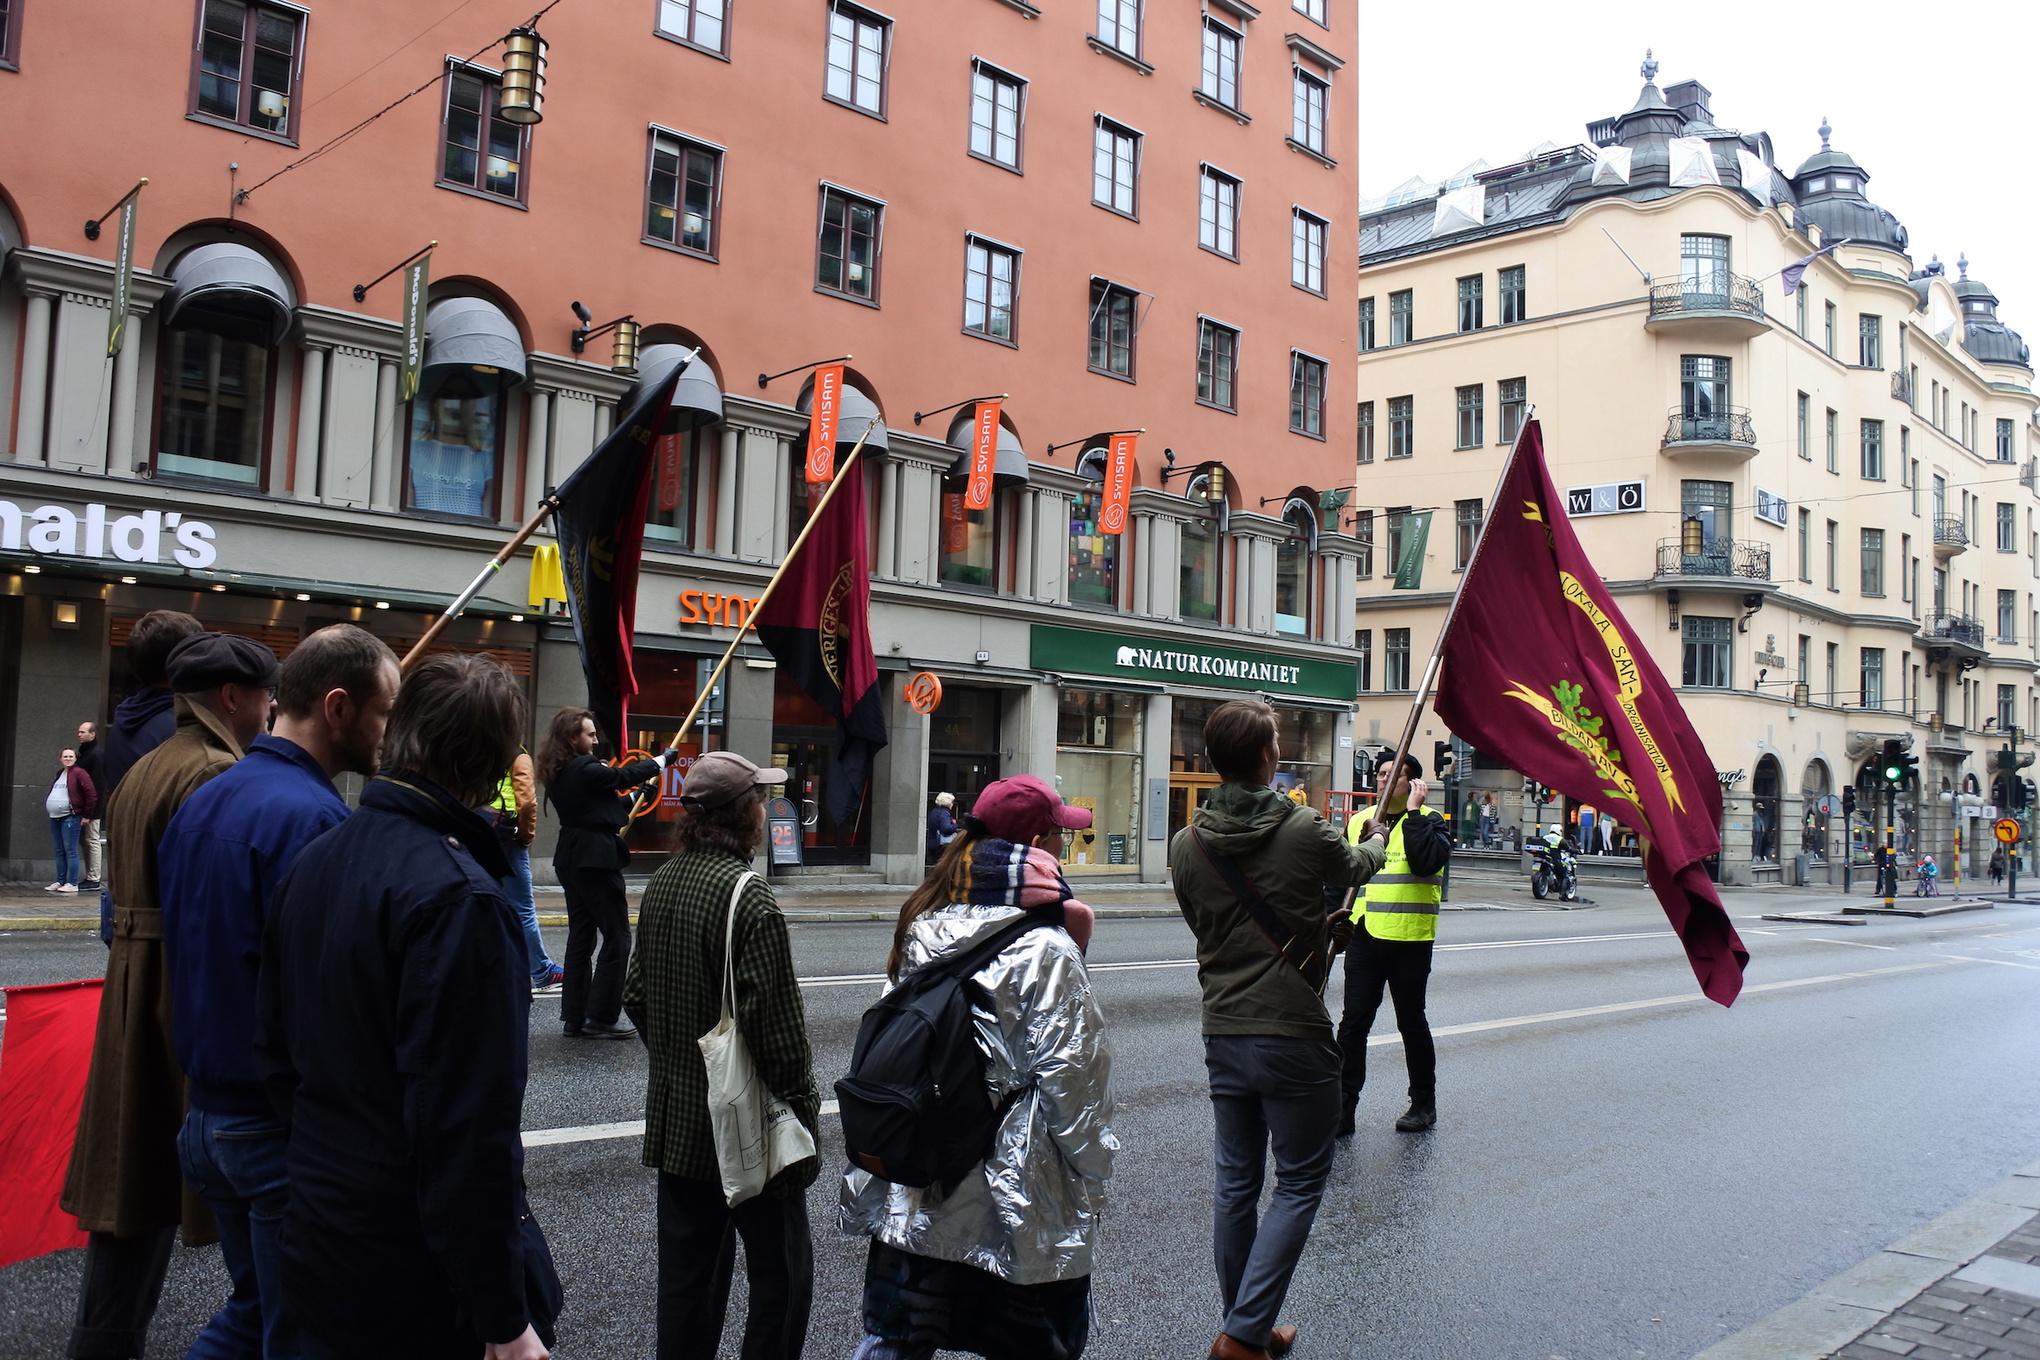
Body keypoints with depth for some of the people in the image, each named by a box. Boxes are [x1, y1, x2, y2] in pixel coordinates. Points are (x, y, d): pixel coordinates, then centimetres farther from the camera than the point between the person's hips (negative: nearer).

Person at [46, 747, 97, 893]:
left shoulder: (79, 773, -8)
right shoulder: (59, 774, 17)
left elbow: (92, 795, -13)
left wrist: (86, 815, -10)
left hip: (70, 818, -8)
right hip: (55, 818, 8)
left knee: (70, 851, -7)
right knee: (59, 851, 11)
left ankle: (72, 884, -5)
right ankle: (60, 882, 17)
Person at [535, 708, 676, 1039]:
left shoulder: (560, 774, 11)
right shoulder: (584, 770, -17)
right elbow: (624, 775, -4)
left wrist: (633, 799, 20)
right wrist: (663, 760, 10)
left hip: (572, 859, 10)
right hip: (597, 859, -10)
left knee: (580, 937, 12)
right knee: (617, 937, -3)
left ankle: (574, 1017, 15)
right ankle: (600, 1018, -2)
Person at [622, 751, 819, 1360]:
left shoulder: (661, 883, 4)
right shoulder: (748, 897, -19)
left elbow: (637, 995, 13)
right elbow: (777, 1026, -20)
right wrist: (803, 1116, -12)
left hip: (676, 1118, 8)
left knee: (689, 1270, 18)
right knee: (782, 1273, 6)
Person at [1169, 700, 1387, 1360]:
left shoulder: (1187, 845, -2)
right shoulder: (1305, 831, -13)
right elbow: (1358, 867, 8)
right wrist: (1377, 836, 33)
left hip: (1222, 1035, 5)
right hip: (1295, 1036, -5)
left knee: (1236, 1183, 15)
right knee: (1299, 1186, 7)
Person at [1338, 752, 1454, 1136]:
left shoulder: (1430, 822, -2)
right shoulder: (1361, 820, 12)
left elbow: (1427, 861, -23)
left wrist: (1413, 811, -18)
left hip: (1409, 939, -4)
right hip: (1364, 936, 4)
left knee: (1412, 1022, 8)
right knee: (1352, 1024, 0)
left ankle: (1423, 1105, 25)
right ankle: (1341, 1110, 4)